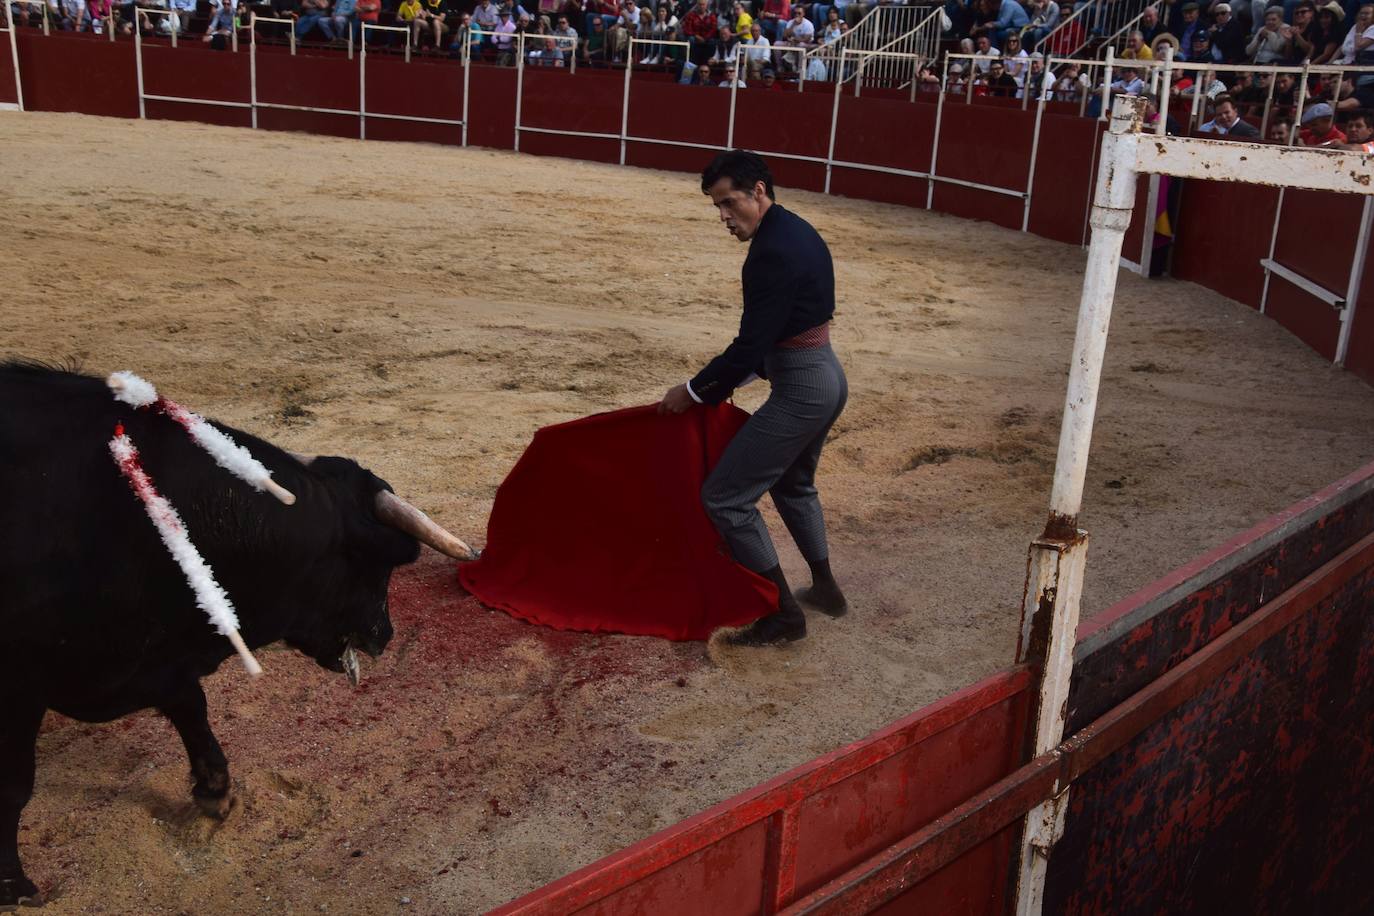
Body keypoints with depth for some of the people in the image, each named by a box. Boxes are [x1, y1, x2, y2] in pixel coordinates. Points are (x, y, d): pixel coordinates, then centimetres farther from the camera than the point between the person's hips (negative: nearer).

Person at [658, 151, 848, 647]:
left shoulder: (773, 252, -22)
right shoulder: (798, 232, 10)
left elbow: (751, 343, -22)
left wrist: (693, 391, -9)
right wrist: (730, 380, 16)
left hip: (800, 391, -11)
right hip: (829, 379, 11)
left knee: (724, 496, -3)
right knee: (793, 484, 30)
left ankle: (784, 613, 6)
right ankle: (825, 588, 44)